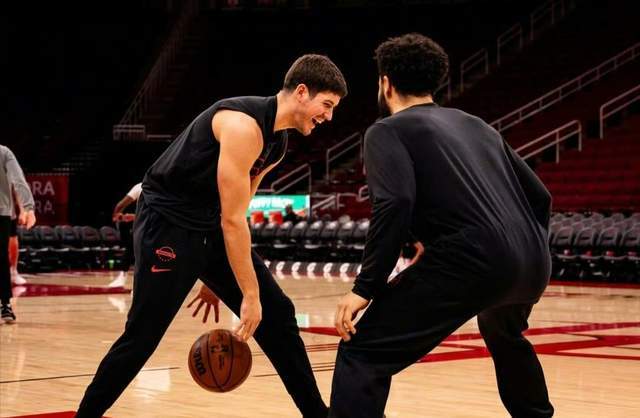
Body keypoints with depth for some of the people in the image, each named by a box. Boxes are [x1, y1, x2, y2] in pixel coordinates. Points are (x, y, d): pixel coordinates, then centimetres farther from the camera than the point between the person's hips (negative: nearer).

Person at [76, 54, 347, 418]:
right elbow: (232, 220, -23)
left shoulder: (278, 142, 7)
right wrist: (249, 295, -19)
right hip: (167, 221, -9)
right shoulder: (245, 125, -23)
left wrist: (216, 278, 18)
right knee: (142, 337, -9)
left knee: (277, 316, 5)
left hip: (210, 227, 9)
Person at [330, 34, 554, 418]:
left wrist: (365, 287, -10)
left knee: (362, 353, -5)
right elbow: (539, 196, 25)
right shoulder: (476, 125, 27)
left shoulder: (388, 130, 7)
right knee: (504, 334, 40)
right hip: (533, 263, 7)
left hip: (473, 261, -7)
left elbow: (396, 205, -12)